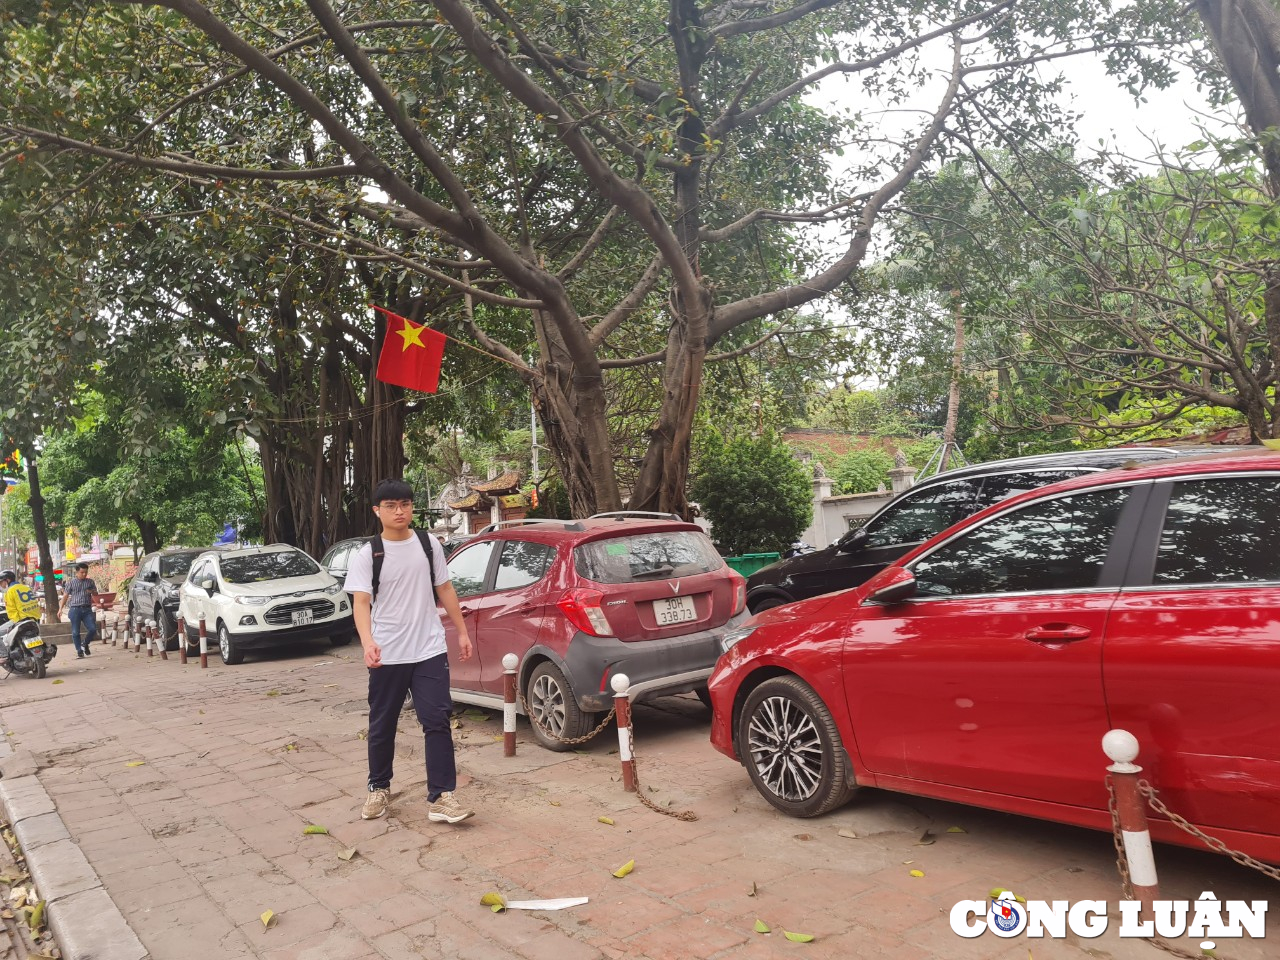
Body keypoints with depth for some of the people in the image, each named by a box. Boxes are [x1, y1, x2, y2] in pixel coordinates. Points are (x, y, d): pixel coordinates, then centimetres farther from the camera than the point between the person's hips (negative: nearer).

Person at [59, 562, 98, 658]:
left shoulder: (90, 582, 12)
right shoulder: (71, 583, 6)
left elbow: (96, 594, 17)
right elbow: (65, 596, 6)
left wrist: (92, 592, -7)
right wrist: (61, 608, -1)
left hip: (87, 609, 2)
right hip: (75, 609, -2)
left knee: (93, 629, -9)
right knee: (75, 632, 0)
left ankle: (85, 643, 17)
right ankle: (79, 651, 10)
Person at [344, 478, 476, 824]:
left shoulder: (429, 545, 4)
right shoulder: (367, 554, -4)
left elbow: (445, 590, 12)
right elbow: (361, 602, -13)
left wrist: (462, 632, 10)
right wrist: (367, 642, -30)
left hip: (430, 651, 1)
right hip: (386, 656, -1)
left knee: (438, 721, -4)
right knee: (382, 726, 13)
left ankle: (440, 796, 1)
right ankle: (379, 788, 32)